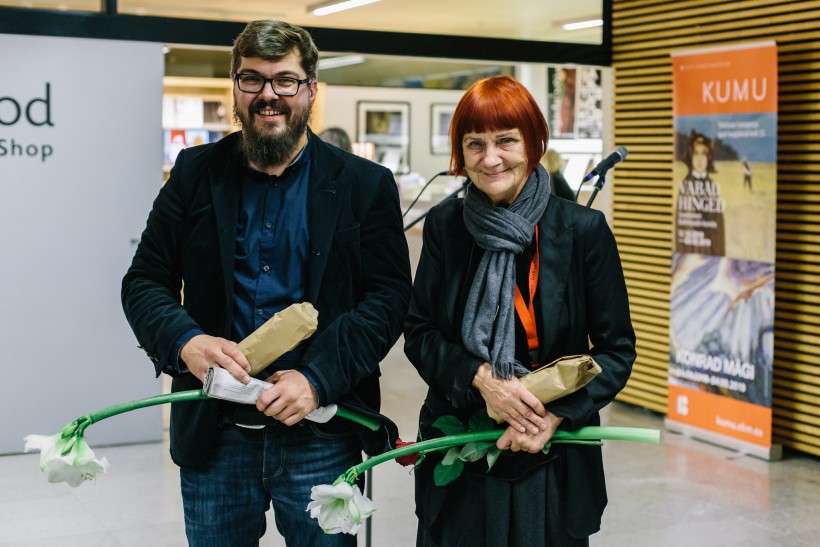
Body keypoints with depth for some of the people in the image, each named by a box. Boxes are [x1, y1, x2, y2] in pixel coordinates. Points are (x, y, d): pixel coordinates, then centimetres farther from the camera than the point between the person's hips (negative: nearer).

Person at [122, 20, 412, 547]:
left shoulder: (364, 185, 0)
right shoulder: (196, 172, 5)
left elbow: (389, 296, -4)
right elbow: (145, 280, 4)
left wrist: (318, 378, -18)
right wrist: (185, 341, -17)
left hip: (320, 438, -1)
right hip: (213, 432, 2)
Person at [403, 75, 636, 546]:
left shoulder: (584, 230, -8)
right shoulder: (444, 225, -1)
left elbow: (617, 349, -4)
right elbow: (419, 332, 2)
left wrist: (557, 415, -16)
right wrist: (480, 377, -16)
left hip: (552, 462, -2)